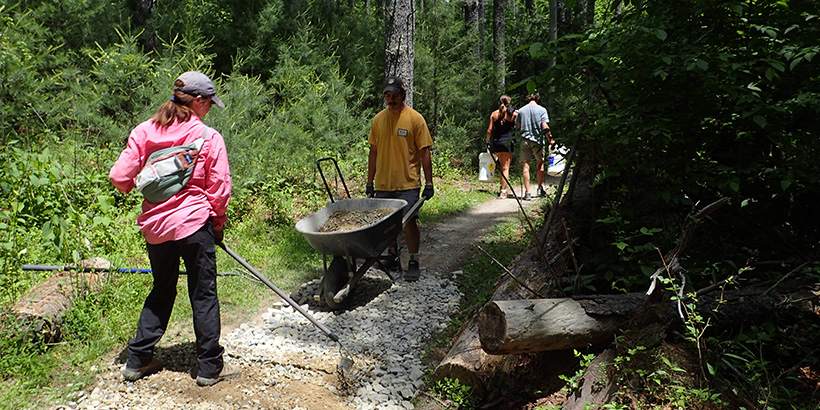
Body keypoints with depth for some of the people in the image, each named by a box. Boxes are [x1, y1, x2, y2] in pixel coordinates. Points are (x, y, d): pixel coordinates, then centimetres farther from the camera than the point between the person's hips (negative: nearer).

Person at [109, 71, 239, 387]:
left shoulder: (143, 132, 1)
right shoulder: (208, 137, -9)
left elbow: (119, 176, -1)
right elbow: (220, 188, -8)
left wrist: (136, 188, 22)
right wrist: (218, 223, 8)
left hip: (155, 225, 5)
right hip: (194, 222, -4)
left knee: (161, 290, 21)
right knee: (203, 294, 6)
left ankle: (137, 360, 27)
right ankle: (210, 367, 14)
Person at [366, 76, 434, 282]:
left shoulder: (415, 118, -4)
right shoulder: (378, 119, 7)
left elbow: (424, 152, -4)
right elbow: (374, 152, 13)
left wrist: (429, 183, -8)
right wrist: (370, 182, 11)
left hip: (408, 183, -4)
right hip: (383, 183, 4)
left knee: (409, 222, -5)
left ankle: (413, 262, 7)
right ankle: (392, 257, 29)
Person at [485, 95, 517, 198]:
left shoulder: (494, 114, 5)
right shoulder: (514, 113, -1)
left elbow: (489, 130, 3)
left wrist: (488, 141, 14)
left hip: (495, 141, 3)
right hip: (507, 141, -3)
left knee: (502, 166, 18)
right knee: (505, 167, 0)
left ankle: (503, 188, 22)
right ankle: (503, 191, -6)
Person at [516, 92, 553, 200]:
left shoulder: (521, 110, 5)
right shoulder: (542, 110, -2)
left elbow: (518, 127, 8)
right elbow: (545, 127, -9)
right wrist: (550, 140, 0)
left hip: (525, 140, 1)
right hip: (538, 140, -1)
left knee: (526, 166, 1)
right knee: (540, 164, 16)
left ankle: (527, 192, -2)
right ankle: (540, 188, 22)